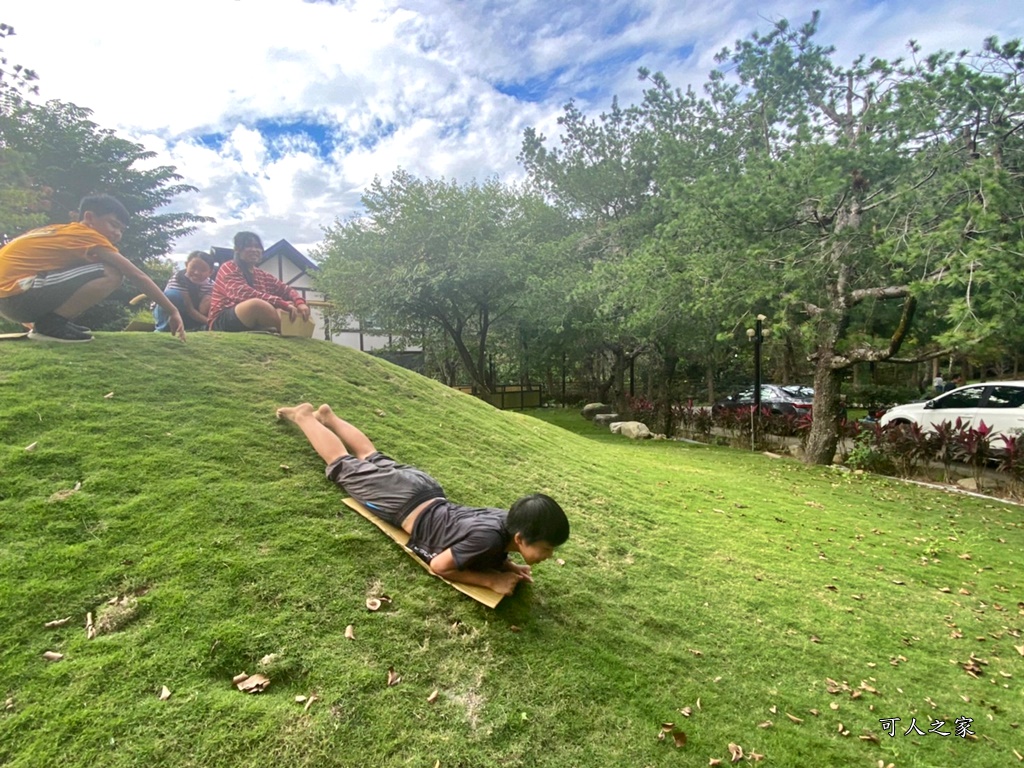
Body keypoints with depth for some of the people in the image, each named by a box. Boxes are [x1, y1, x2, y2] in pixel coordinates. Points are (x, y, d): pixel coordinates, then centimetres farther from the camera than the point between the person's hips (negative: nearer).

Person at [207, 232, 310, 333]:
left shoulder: (263, 276, 18)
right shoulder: (229, 268, -3)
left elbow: (287, 291, 3)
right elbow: (246, 294, -22)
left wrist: (300, 303, -23)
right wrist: (283, 304, -34)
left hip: (254, 324, 7)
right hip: (224, 322, -7)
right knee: (257, 303, -35)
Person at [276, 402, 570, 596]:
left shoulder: (511, 521, -16)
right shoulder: (488, 537, -39)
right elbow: (438, 565, -28)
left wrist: (507, 566, -14)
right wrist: (493, 580, -30)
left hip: (425, 489, 6)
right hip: (403, 502, -6)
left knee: (373, 459, 30)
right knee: (343, 465, 18)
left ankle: (327, 415, 50)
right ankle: (303, 416, 37)